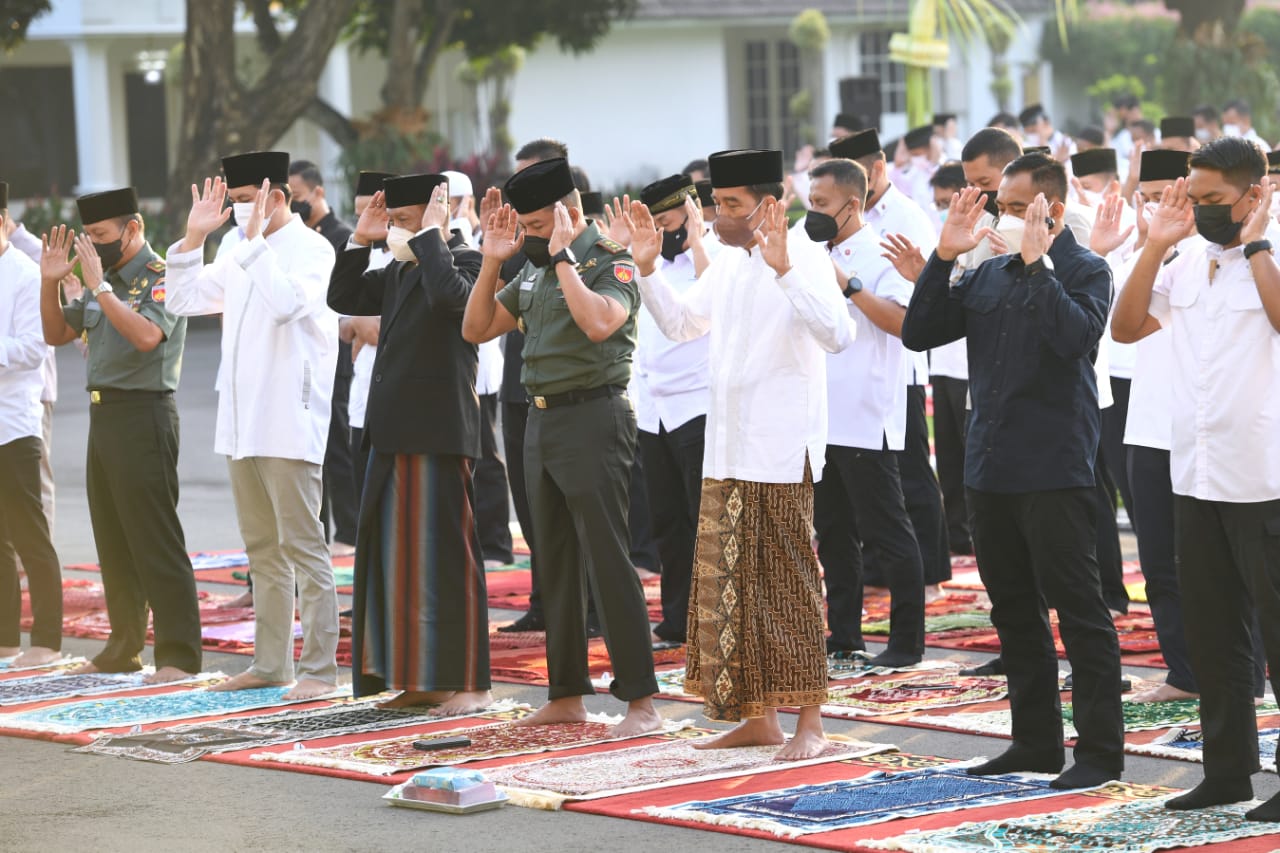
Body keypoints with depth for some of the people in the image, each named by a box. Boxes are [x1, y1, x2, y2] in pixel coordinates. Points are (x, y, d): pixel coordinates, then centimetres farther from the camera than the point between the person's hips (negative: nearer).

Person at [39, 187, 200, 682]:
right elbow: (57, 334, 20)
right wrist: (50, 283, 6)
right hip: (103, 414, 9)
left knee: (155, 540, -9)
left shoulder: (160, 279, -10)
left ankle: (178, 655, -7)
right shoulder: (103, 280, 14)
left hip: (142, 414, -9)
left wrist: (100, 288, -25)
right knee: (113, 543, 14)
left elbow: (146, 335, -27)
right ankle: (124, 648, 24)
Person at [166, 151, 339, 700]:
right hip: (241, 422, 8)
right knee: (263, 550, 13)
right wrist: (194, 236, 7)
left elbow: (285, 304, -27)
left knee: (302, 546, -7)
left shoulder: (311, 250, -9)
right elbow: (184, 300, 17)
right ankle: (271, 663, 20)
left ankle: (319, 669, -5)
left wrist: (255, 240, -21)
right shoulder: (237, 249, 13)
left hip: (289, 422, -8)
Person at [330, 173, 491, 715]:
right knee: (397, 556, 11)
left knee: (444, 554, -6)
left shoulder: (465, 260, -8)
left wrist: (430, 234, -18)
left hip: (438, 433, -9)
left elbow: (450, 294, -29)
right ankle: (418, 678, 17)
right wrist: (360, 241, 9)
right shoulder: (400, 270, 16)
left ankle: (467, 682, -1)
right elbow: (342, 299, 20)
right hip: (394, 433, 9)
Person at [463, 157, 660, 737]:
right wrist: (493, 261, 3)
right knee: (556, 564, 12)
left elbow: (598, 323, -30)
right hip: (542, 421, 8)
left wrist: (563, 256, -22)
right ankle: (567, 695, 19)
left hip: (594, 417, -8)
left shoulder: (611, 265, -10)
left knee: (607, 560, -10)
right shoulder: (535, 271, 13)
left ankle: (641, 701, -8)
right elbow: (476, 329, 15)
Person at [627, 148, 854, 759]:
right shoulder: (728, 261, 13)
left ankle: (809, 722, 1)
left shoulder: (802, 256, -11)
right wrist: (648, 267, 11)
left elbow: (837, 334, -26)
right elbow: (681, 323, 24)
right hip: (726, 450, 8)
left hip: (781, 450, -8)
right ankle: (757, 717, 18)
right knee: (727, 584, 10)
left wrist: (783, 269, -33)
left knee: (788, 584, -4)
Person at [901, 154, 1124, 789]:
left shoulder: (1085, 271, -4)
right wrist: (944, 256, 1)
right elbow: (918, 333, 8)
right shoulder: (988, 275, 13)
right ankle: (1035, 741, 22)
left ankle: (1100, 751, 0)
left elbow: (1077, 336, -23)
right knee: (1014, 611, 13)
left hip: (1054, 470, -7)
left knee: (1077, 608, -4)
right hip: (991, 467, 7)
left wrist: (1037, 263, -20)